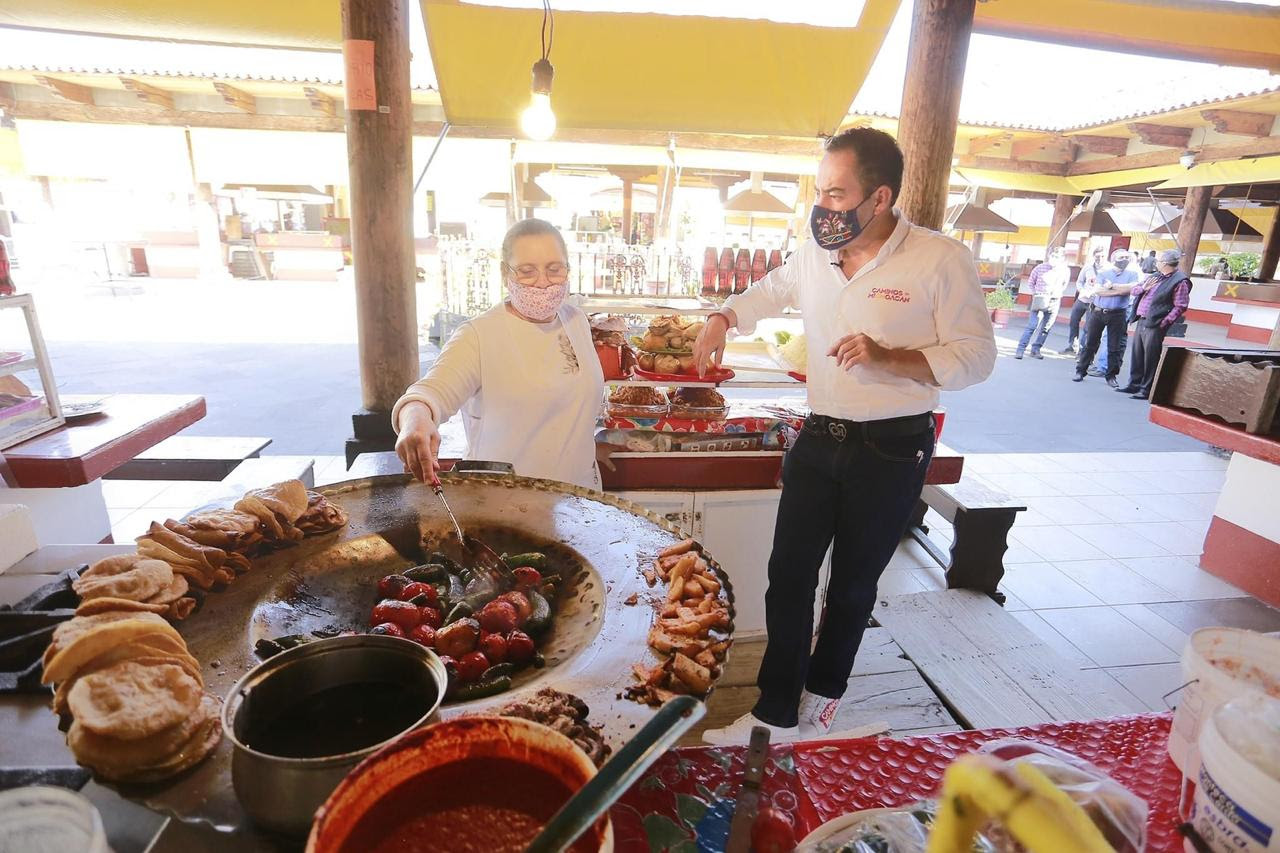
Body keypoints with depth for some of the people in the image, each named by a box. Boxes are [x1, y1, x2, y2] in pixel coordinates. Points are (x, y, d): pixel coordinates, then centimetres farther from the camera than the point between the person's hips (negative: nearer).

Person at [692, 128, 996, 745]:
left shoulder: (940, 260, -13)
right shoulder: (815, 254, 3)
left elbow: (975, 356, -11)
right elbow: (770, 290, 23)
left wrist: (886, 356, -25)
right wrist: (723, 318, 7)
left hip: (892, 450, -4)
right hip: (819, 438, 4)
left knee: (854, 583, 13)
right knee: (789, 573, 3)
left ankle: (823, 692, 38)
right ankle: (777, 712, 19)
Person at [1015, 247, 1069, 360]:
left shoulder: (1066, 270, 2)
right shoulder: (1040, 268, -3)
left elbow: (1064, 285, 18)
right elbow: (1030, 282, 8)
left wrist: (1057, 294, 6)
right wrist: (1035, 294, -1)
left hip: (1055, 302, 3)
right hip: (1040, 300, -3)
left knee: (1046, 328, 5)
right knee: (1032, 326, -12)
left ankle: (1035, 350, 14)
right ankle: (1020, 350, -12)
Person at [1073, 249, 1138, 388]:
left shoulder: (1132, 274, 5)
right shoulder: (1104, 273, 4)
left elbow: (1131, 288, -14)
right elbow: (1098, 291, -11)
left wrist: (1112, 286, -13)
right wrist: (1120, 291, -14)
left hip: (1118, 314, 0)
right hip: (1098, 312, 0)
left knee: (1115, 347, 3)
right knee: (1090, 343, 5)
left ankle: (1111, 375, 12)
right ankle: (1080, 371, 12)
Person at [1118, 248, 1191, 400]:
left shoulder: (1180, 281, -10)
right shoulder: (1154, 276, 15)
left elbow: (1180, 307, -14)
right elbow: (1134, 291, 20)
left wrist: (1164, 322, -19)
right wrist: (1143, 288, -1)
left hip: (1155, 326, -8)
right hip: (1141, 322, 8)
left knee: (1150, 358, -4)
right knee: (1137, 355, 13)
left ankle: (1146, 390, 2)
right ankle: (1134, 384, 23)